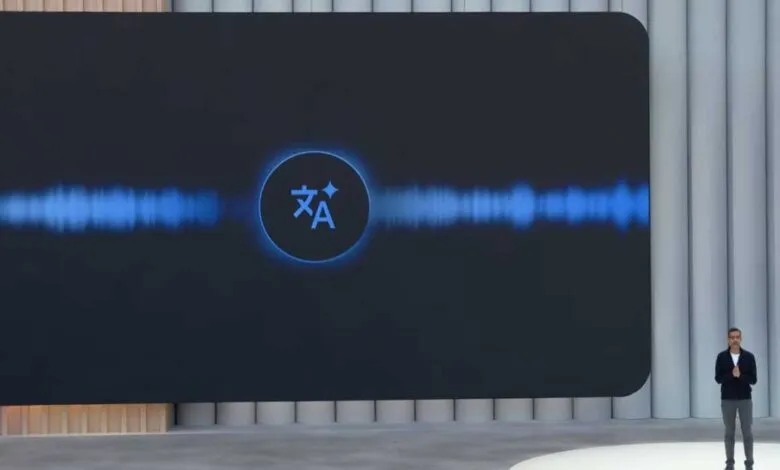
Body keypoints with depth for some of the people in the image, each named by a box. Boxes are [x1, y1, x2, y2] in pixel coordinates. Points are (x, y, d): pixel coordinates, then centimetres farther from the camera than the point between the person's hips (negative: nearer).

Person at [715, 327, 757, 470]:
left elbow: (753, 380, -5)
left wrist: (740, 375, -24)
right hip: (727, 399, 0)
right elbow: (718, 379, -6)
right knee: (730, 432, 6)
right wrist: (732, 375, -24)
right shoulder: (721, 357, -2)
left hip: (745, 399, 0)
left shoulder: (749, 357, -2)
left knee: (747, 432, -1)